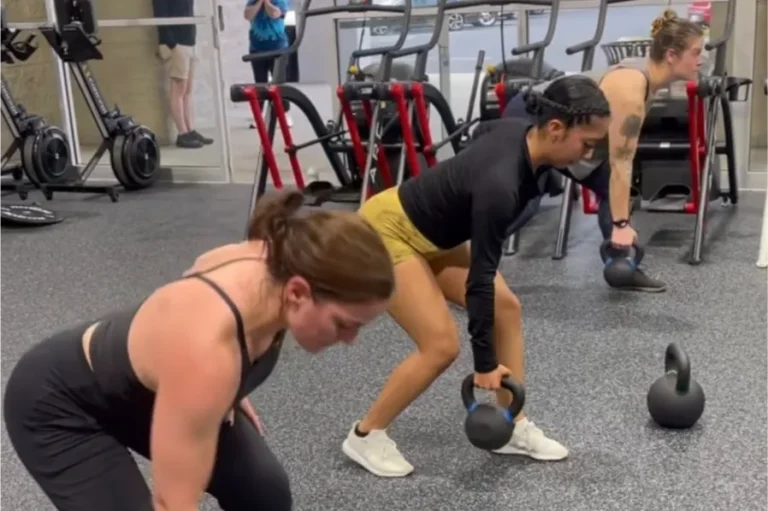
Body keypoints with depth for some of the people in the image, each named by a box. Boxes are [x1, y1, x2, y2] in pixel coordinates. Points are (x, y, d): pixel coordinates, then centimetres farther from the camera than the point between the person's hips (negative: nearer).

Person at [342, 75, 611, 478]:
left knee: (507, 307, 3)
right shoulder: (500, 183, -34)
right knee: (441, 346, -12)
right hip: (387, 231, -9)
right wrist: (484, 364, -16)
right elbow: (480, 278, -27)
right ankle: (365, 436, 7)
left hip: (432, 234, 9)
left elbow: (482, 133, 14)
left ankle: (514, 428, 14)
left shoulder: (522, 135, -11)